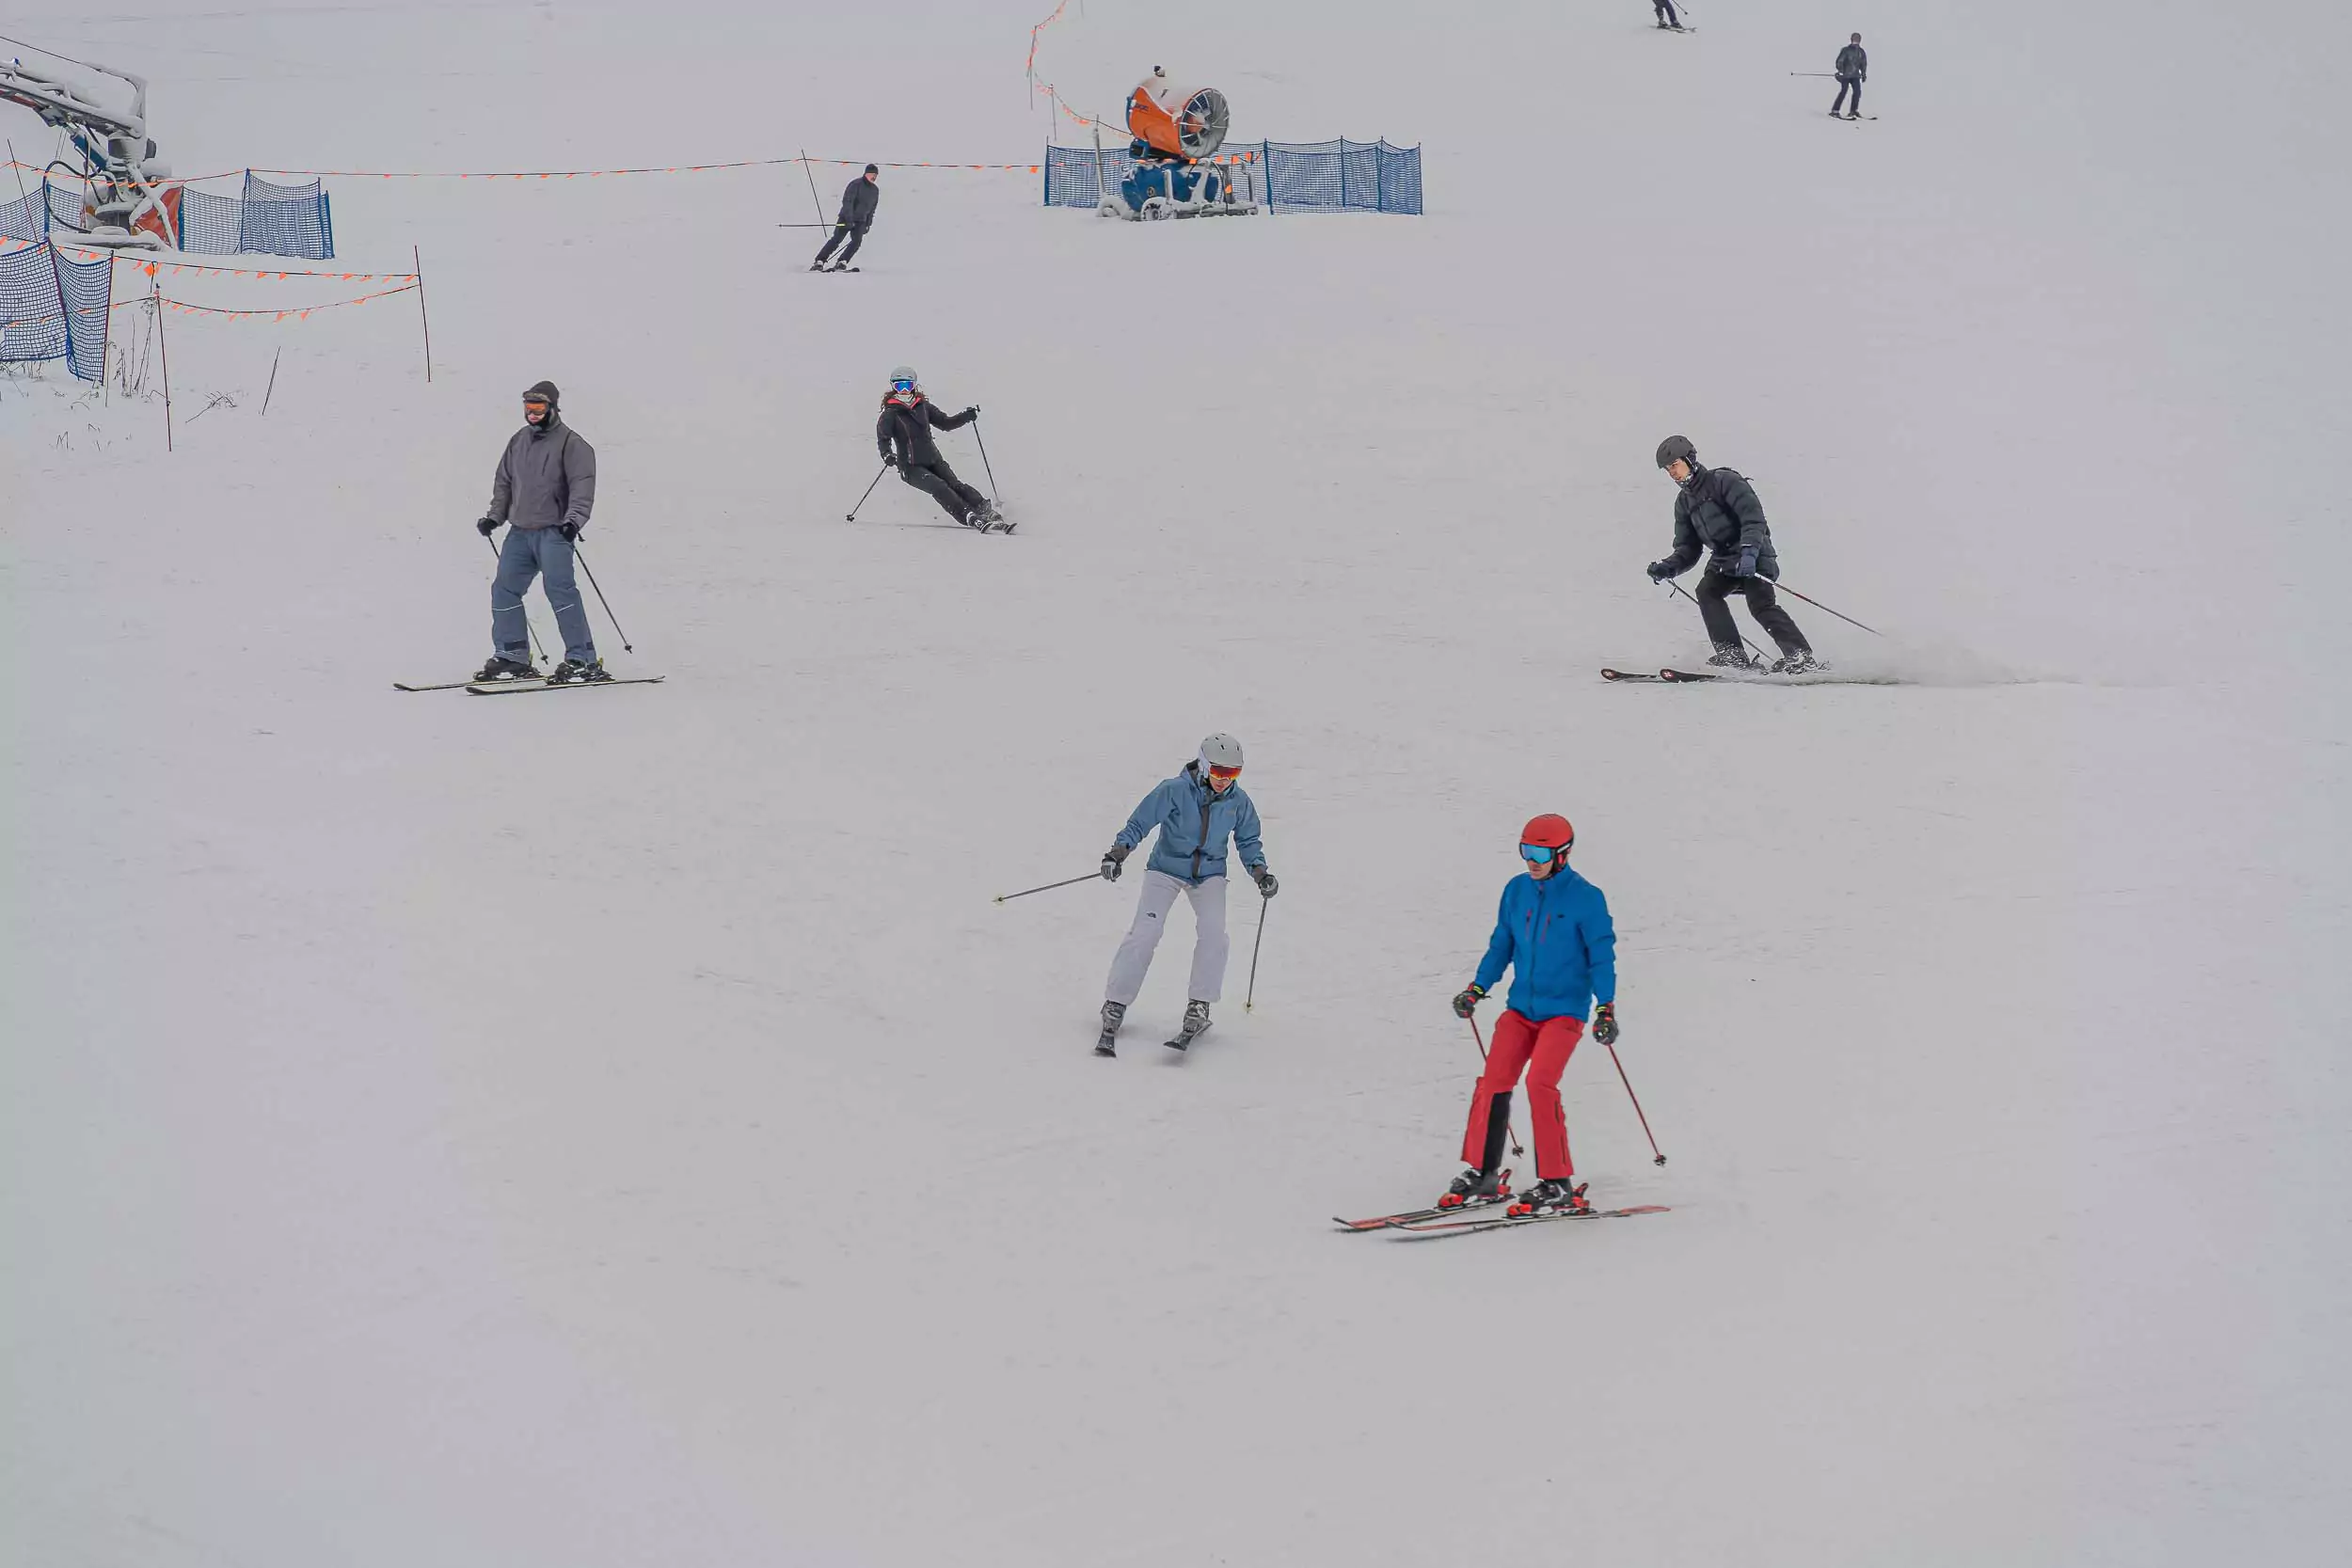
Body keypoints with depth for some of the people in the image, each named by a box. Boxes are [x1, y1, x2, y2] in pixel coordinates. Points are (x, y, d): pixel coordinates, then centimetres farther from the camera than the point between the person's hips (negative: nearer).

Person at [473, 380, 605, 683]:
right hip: (520, 531, 7)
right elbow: (504, 481, 24)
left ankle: (583, 660, -14)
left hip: (553, 531, -7)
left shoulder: (570, 443, -5)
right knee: (504, 588, 4)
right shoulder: (519, 441, 15)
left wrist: (574, 519, -25)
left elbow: (583, 484, -13)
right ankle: (511, 657, 13)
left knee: (559, 589, -16)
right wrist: (494, 516, 13)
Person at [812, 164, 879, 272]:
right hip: (846, 218, -5)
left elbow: (872, 208, 19)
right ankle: (819, 261, -6)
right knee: (836, 240, -11)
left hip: (860, 221, 5)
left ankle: (841, 263, -12)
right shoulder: (856, 184, -14)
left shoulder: (875, 190, 7)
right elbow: (847, 201, -19)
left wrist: (868, 224, 17)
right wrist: (849, 219, -25)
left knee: (857, 241, -15)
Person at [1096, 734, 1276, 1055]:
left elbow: (1248, 841, 8)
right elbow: (1140, 822, -13)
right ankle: (1115, 1006, -8)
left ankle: (1198, 1009, -10)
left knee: (1213, 933, -20)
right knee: (1145, 933, -16)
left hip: (1209, 874, 3)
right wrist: (1120, 849, -28)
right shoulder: (1175, 791, -18)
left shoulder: (1239, 802, -7)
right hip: (1166, 868, -3)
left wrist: (1259, 870, -8)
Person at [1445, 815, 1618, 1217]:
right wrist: (1477, 989, 12)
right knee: (1493, 1081, -6)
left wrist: (1606, 1008, -14)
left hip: (1564, 1010, -5)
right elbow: (1501, 945, 16)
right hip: (1521, 1006, 5)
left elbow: (1602, 957, -7)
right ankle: (1482, 1175, 7)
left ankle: (1557, 1184, -12)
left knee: (1540, 1083, -20)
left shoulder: (1586, 898, -9)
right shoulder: (1516, 890, 6)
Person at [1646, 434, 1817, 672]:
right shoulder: (1684, 503, 15)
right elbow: (1688, 550, 14)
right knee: (1707, 592, -19)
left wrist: (1749, 553, -32)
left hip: (1753, 554, -7)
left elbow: (1754, 517, -18)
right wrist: (1668, 568, -6)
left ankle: (1800, 654, -17)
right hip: (1722, 559, 7)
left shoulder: (1724, 481, -8)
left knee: (1760, 604, -22)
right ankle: (1732, 654, -21)